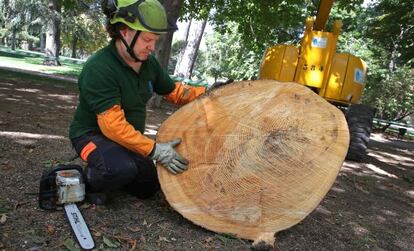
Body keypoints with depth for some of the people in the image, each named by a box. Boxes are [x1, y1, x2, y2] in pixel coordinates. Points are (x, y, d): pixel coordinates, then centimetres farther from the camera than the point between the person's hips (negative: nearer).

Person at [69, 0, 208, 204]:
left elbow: (174, 92, 4)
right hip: (93, 134, -7)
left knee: (148, 188, 14)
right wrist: (154, 150, -33)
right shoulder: (99, 68, -30)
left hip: (130, 138, 7)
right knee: (123, 168, -38)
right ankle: (89, 182, -5)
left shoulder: (148, 62, -7)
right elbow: (113, 125, -33)